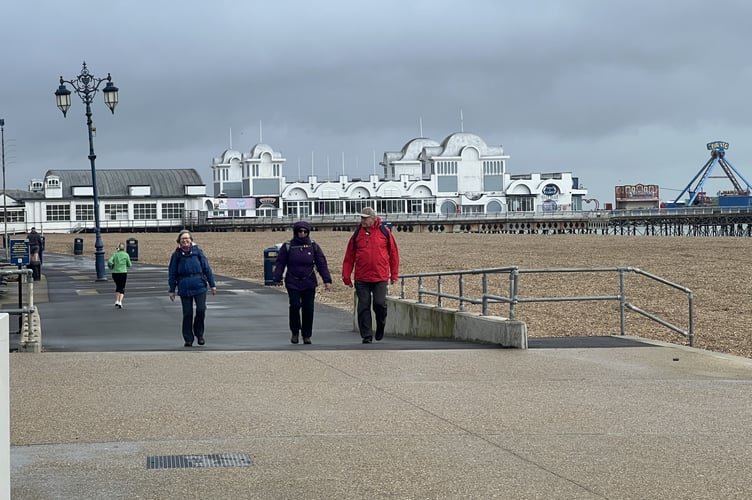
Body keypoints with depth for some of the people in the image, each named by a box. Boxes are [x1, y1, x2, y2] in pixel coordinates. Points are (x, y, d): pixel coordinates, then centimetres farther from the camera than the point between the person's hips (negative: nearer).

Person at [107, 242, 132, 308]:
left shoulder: (115, 254, 3)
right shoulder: (126, 255, -2)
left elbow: (109, 262, -11)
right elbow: (129, 265, 3)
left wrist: (111, 267, 7)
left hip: (115, 273, 2)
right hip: (123, 273, -2)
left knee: (118, 287, 22)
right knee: (122, 288, 5)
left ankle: (116, 301, 14)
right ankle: (120, 302, -11)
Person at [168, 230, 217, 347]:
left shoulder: (198, 251, 4)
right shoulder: (177, 254, 5)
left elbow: (206, 268, 7)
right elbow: (172, 273, 8)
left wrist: (212, 284, 6)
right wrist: (172, 290, 6)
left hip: (199, 286, 0)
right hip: (184, 288, 0)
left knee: (201, 309, -8)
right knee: (187, 313, 2)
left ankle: (199, 334, 14)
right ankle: (188, 339, 11)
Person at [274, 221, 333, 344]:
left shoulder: (313, 246, 5)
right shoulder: (287, 247, 2)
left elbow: (321, 264, 4)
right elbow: (280, 264, 5)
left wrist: (327, 280, -2)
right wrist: (277, 279, -1)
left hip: (309, 283, 1)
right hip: (293, 283, -1)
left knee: (308, 309, -2)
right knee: (294, 306, -12)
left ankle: (307, 335, 9)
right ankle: (295, 332, 7)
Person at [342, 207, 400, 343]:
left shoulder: (384, 232, 2)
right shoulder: (357, 234, 6)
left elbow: (393, 254, 7)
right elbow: (349, 256, 8)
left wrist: (394, 274, 5)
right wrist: (346, 275, 4)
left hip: (380, 277, -2)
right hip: (361, 278, 2)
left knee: (379, 303, -9)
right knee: (363, 307, 0)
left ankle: (381, 326, 20)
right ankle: (366, 336, 7)